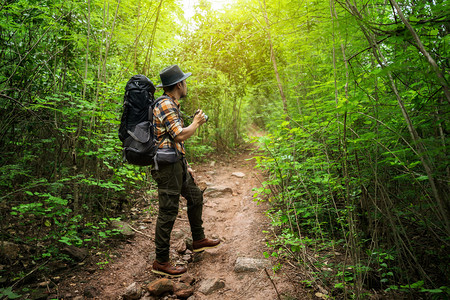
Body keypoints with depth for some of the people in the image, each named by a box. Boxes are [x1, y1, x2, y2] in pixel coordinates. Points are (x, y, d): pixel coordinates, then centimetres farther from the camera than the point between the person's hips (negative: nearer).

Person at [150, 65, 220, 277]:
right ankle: (161, 262, 7)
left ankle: (198, 240, 36)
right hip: (167, 165, -10)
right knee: (168, 212, -4)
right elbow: (180, 135, -24)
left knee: (195, 197, 20)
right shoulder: (165, 105, -15)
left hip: (177, 164, 10)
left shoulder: (172, 105, 17)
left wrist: (185, 165, 21)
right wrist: (196, 123, -6)